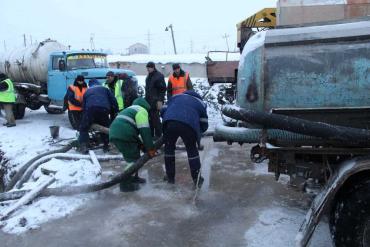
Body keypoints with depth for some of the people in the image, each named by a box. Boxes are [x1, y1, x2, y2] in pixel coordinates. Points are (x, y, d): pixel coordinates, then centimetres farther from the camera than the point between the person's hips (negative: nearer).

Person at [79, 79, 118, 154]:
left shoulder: (87, 91, 33)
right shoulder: (104, 89, 29)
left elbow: (83, 106, 31)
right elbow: (113, 100, 18)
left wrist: (84, 115, 37)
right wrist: (116, 111, 22)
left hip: (90, 109, 0)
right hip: (104, 109, 0)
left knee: (84, 128, 10)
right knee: (106, 128, 18)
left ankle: (83, 146, -4)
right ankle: (107, 146, 18)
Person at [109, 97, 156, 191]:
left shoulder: (131, 109, 32)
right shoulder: (141, 111, 2)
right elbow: (144, 131, -9)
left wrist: (141, 144, 19)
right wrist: (150, 148, -7)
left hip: (114, 134, 10)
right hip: (123, 136, -10)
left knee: (135, 156, 21)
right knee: (133, 160, -2)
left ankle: (133, 178, 30)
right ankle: (124, 183, -3)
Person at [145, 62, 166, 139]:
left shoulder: (159, 76, -8)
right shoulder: (149, 76, 18)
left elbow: (162, 89, -13)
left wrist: (160, 100, -19)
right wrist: (146, 99, 21)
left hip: (156, 101, -8)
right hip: (148, 101, 8)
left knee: (155, 118, -8)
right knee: (150, 118, 8)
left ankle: (158, 135, -1)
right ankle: (151, 134, 15)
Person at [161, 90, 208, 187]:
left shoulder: (176, 96, 36)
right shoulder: (201, 104, 31)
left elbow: (163, 111, 27)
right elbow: (204, 126, 27)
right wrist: (197, 133, 45)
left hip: (170, 123, 1)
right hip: (189, 125, -1)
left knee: (169, 148, 22)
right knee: (192, 150, 19)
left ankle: (170, 177, 31)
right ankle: (197, 179, 25)